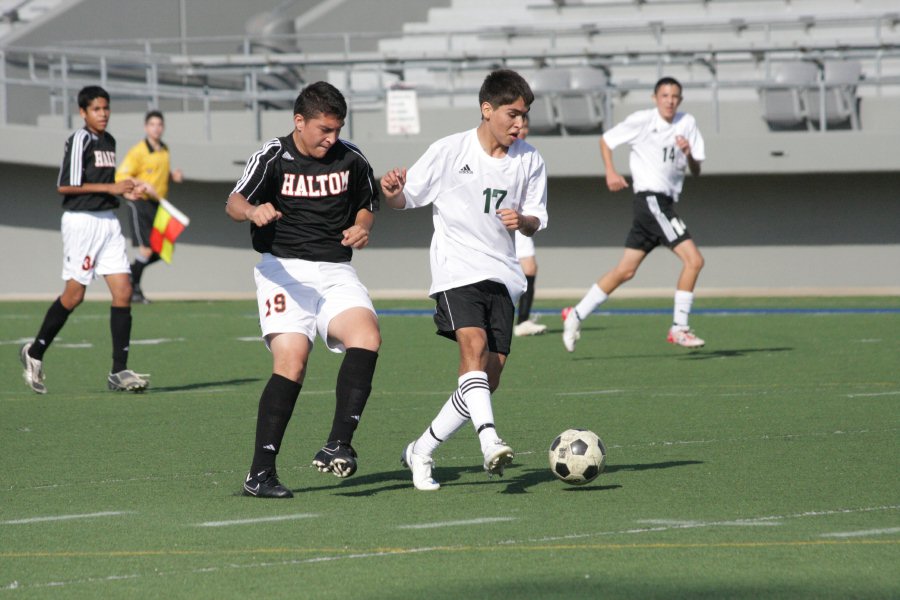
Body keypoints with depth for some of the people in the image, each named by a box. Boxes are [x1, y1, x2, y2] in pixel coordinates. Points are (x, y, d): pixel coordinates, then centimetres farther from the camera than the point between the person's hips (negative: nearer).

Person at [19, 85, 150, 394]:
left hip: (108, 221, 7)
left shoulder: (108, 141, 14)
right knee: (74, 295, -2)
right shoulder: (80, 140, -11)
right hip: (82, 221, -7)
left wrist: (124, 189, 9)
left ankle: (119, 372, -2)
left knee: (123, 292, -3)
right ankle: (34, 353, 18)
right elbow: (65, 186, -17)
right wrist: (110, 187, -17)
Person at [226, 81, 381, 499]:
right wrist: (253, 211, -42)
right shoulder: (273, 157, -5)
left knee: (367, 336, -24)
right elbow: (234, 203, -19)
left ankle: (338, 446, -25)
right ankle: (260, 472, -14)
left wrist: (361, 228, 1)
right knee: (291, 363, -19)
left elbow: (367, 205, 24)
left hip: (335, 272, 4)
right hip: (285, 271, -4)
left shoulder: (351, 159, 7)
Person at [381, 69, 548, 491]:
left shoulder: (529, 161, 6)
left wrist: (522, 220, -10)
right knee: (475, 344, -29)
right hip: (456, 270, -4)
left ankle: (421, 452, 14)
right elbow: (403, 200, -1)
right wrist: (391, 191, -24)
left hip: (502, 277, 5)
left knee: (489, 376, 0)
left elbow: (535, 223, 14)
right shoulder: (450, 151, -5)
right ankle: (490, 442, -42)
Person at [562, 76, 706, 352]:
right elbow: (606, 140, 8)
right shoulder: (641, 120, -4)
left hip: (666, 204, 7)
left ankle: (576, 315, 17)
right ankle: (679, 328, -10)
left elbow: (696, 172, 8)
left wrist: (689, 155, -13)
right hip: (650, 198, -7)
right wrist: (610, 172, -6)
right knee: (693, 259, -15)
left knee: (625, 271, 8)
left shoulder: (687, 123, 10)